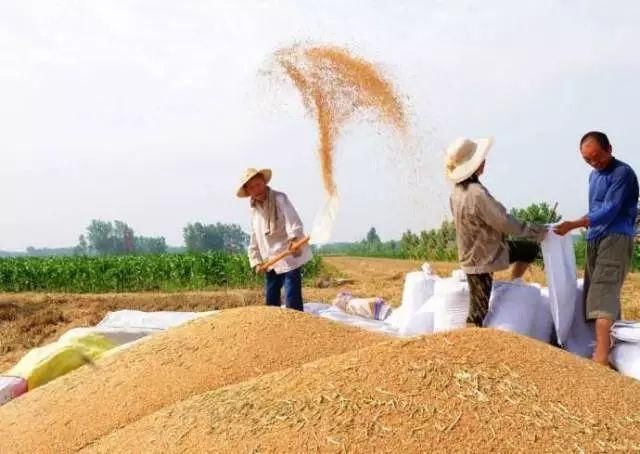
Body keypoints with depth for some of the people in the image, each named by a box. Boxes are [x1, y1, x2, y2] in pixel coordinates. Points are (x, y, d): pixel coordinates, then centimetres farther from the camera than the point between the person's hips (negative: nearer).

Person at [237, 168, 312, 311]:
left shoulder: (279, 198, -10)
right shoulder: (254, 209, 11)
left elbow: (293, 222, -26)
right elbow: (254, 239, 15)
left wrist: (294, 240, -45)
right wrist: (256, 261, 6)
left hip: (289, 258, -7)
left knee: (292, 302, -12)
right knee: (271, 302, 15)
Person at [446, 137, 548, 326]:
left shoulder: (458, 190, 0)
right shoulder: (477, 194, -30)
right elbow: (505, 223, -23)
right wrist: (539, 231, -9)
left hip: (477, 250, 9)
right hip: (481, 259, -9)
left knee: (531, 249, 19)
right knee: (478, 315, -1)